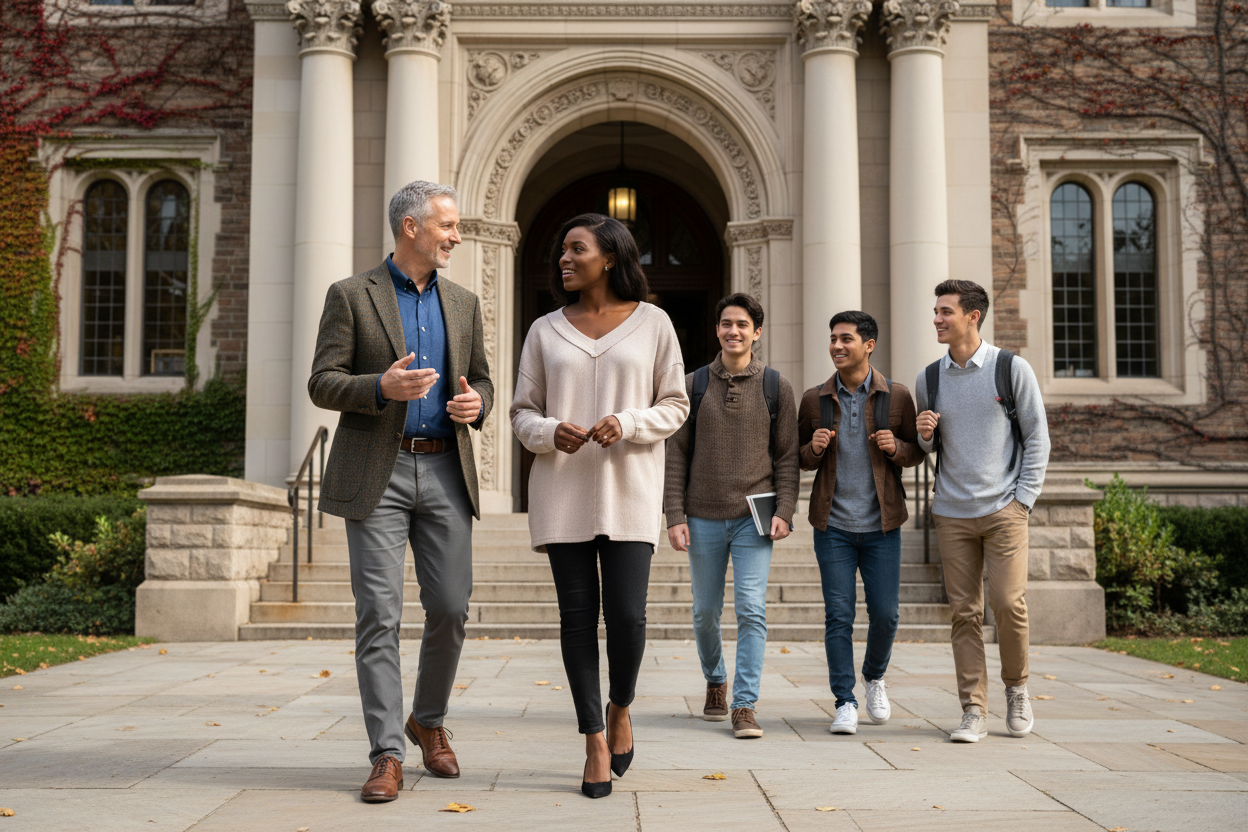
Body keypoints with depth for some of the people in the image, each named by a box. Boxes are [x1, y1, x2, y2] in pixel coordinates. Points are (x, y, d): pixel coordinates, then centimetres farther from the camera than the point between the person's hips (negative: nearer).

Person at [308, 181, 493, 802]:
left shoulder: (463, 303, 15)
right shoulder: (351, 296, 2)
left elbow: (480, 380, 19)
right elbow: (322, 383, -3)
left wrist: (474, 402, -5)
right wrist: (382, 387, -21)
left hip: (445, 472, 4)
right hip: (376, 476, -4)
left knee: (450, 608, 3)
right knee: (378, 615, -5)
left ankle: (428, 721, 27)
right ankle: (387, 756, 1)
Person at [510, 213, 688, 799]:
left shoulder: (652, 323, 5)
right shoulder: (546, 330, 10)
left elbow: (675, 406, 6)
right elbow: (522, 411, 10)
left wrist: (628, 424, -13)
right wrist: (551, 431, -12)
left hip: (628, 490, -2)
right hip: (562, 490, 2)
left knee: (626, 615, -7)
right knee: (578, 615, 1)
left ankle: (620, 709, 23)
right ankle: (594, 741, 13)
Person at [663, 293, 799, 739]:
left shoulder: (776, 387, 4)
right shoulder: (694, 385, 5)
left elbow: (787, 456, 4)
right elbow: (676, 455, 4)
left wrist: (784, 511, -7)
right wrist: (674, 515, -3)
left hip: (754, 517, -1)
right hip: (704, 518, 2)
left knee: (751, 609, -10)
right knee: (706, 610, 11)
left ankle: (745, 706, -4)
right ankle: (715, 681, 36)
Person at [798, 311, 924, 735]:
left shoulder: (897, 396, 0)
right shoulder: (814, 399, 3)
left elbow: (917, 452, 8)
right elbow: (800, 460, 12)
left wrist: (896, 447, -14)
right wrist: (814, 449, -11)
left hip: (881, 525, 0)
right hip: (833, 525, 0)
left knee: (884, 613, 4)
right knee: (838, 615, -2)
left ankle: (875, 677, 33)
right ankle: (845, 703, 7)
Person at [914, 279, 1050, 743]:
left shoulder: (1012, 370, 0)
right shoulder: (928, 379, 10)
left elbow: (1037, 437, 3)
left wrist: (1024, 499, -4)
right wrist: (924, 436, -4)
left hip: (1003, 509, -3)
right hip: (951, 513, 3)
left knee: (1009, 603, -9)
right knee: (964, 613, 1)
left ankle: (1017, 688, 17)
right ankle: (973, 712, 6)